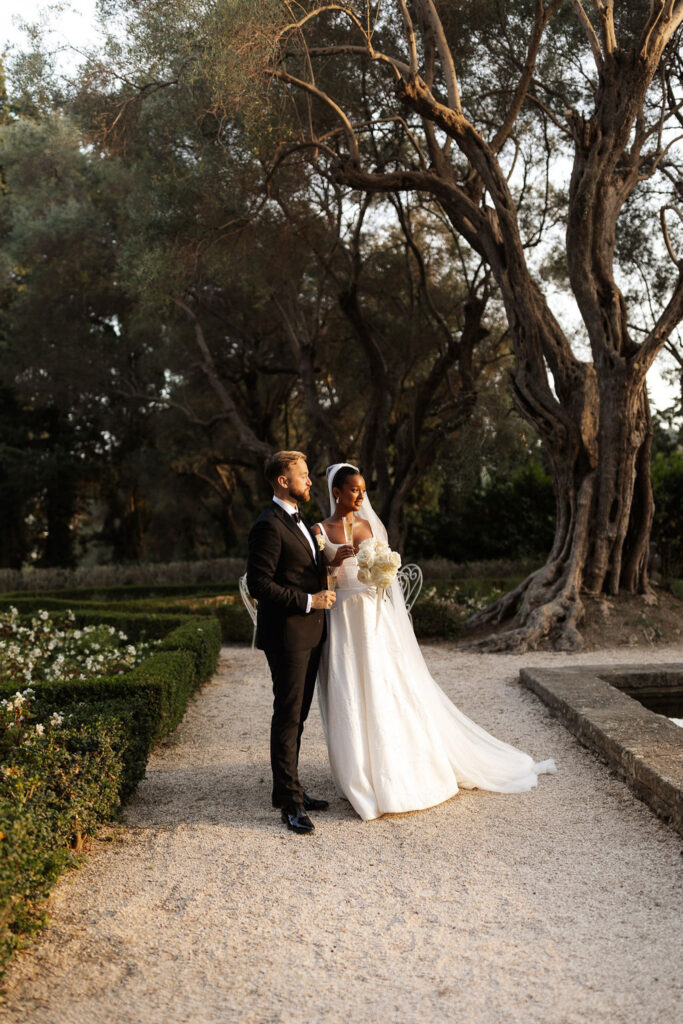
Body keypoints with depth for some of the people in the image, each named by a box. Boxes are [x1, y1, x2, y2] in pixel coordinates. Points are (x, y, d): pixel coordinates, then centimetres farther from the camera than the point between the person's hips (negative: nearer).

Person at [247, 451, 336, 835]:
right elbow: (258, 583, -20)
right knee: (288, 715, -3)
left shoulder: (298, 519, 15)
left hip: (310, 633, 9)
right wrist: (309, 601, -19)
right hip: (287, 634, -9)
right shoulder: (269, 525, -16)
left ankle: (290, 788, 25)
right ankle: (289, 801, 4)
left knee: (298, 715, 14)